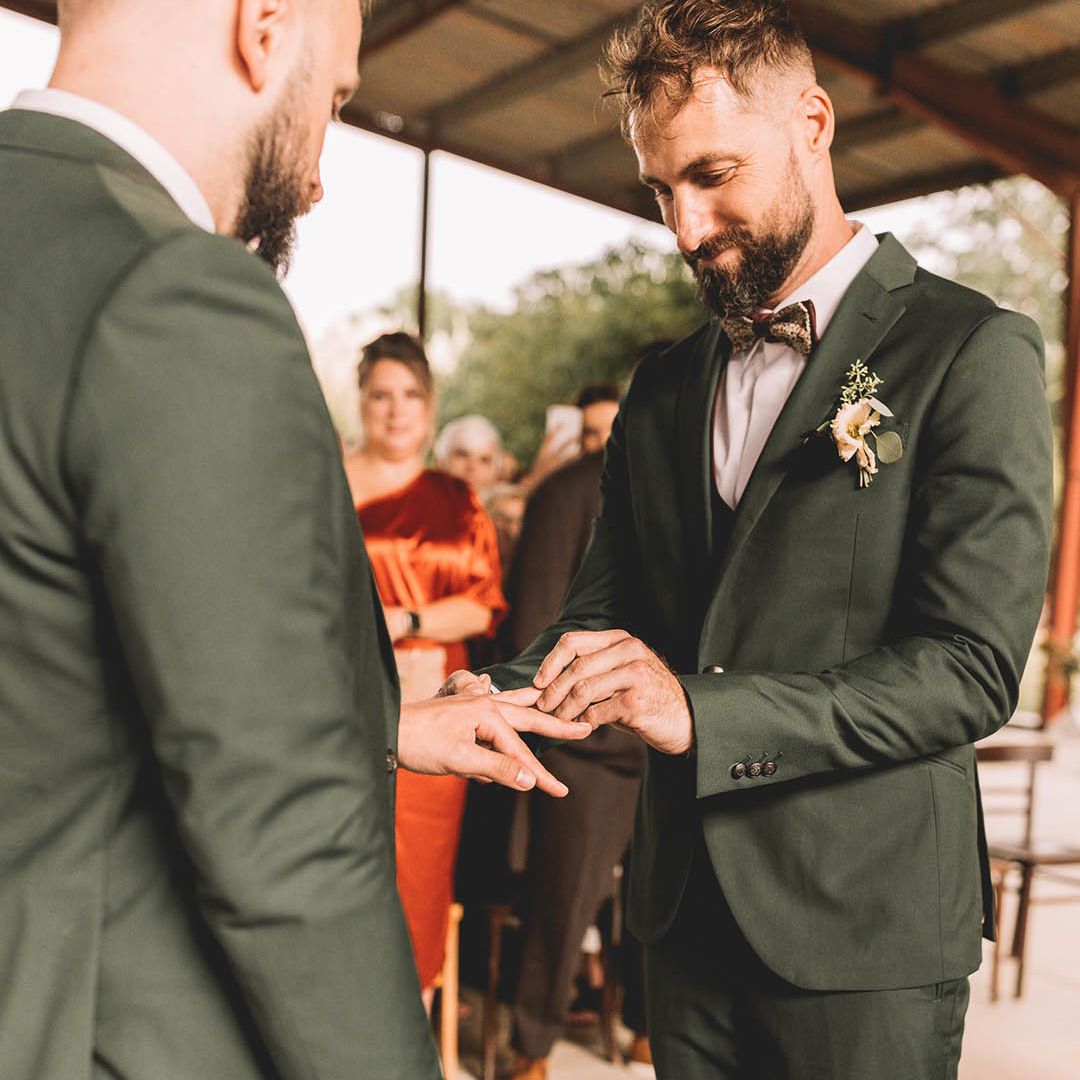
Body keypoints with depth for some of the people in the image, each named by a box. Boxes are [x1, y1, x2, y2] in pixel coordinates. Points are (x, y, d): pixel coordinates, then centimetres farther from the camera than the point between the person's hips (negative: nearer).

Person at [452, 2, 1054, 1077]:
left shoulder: (972, 352, -9)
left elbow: (970, 670, -16)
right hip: (688, 910, 5)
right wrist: (502, 697, -11)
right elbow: (600, 610, 10)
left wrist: (699, 711, -25)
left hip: (863, 923, -5)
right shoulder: (661, 389, 10)